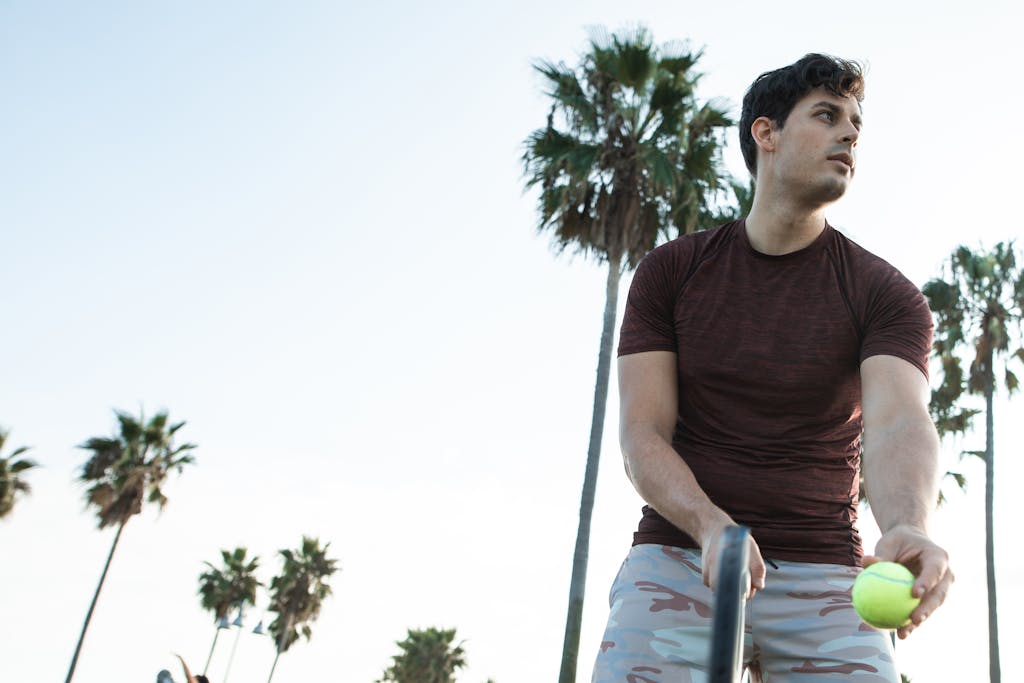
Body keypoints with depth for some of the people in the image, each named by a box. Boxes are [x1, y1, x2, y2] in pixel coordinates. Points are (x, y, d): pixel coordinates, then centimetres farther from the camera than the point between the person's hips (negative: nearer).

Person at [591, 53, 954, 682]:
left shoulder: (886, 294, 2)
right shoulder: (670, 272, 3)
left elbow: (898, 424, -16)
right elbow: (642, 434, -4)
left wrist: (908, 529, -37)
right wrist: (710, 525, -23)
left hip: (823, 576, 1)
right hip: (676, 556, 0)